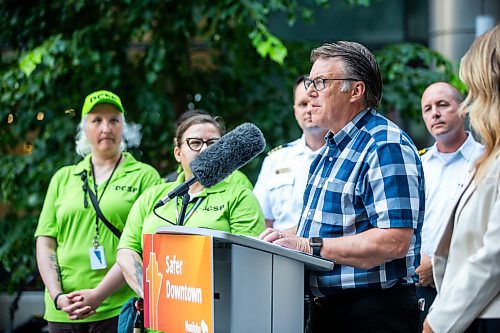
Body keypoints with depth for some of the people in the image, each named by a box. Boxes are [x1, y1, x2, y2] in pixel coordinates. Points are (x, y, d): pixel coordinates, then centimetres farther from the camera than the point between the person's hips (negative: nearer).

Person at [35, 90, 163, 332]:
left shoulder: (145, 176, 3)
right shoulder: (63, 178, 14)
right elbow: (45, 241, 10)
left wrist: (98, 294, -15)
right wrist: (57, 295, -5)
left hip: (119, 309, -3)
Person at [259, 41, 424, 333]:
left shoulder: (387, 147, -16)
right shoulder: (332, 148, 15)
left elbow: (394, 242, -26)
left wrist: (309, 246, -24)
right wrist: (290, 240, 4)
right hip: (325, 308, 9)